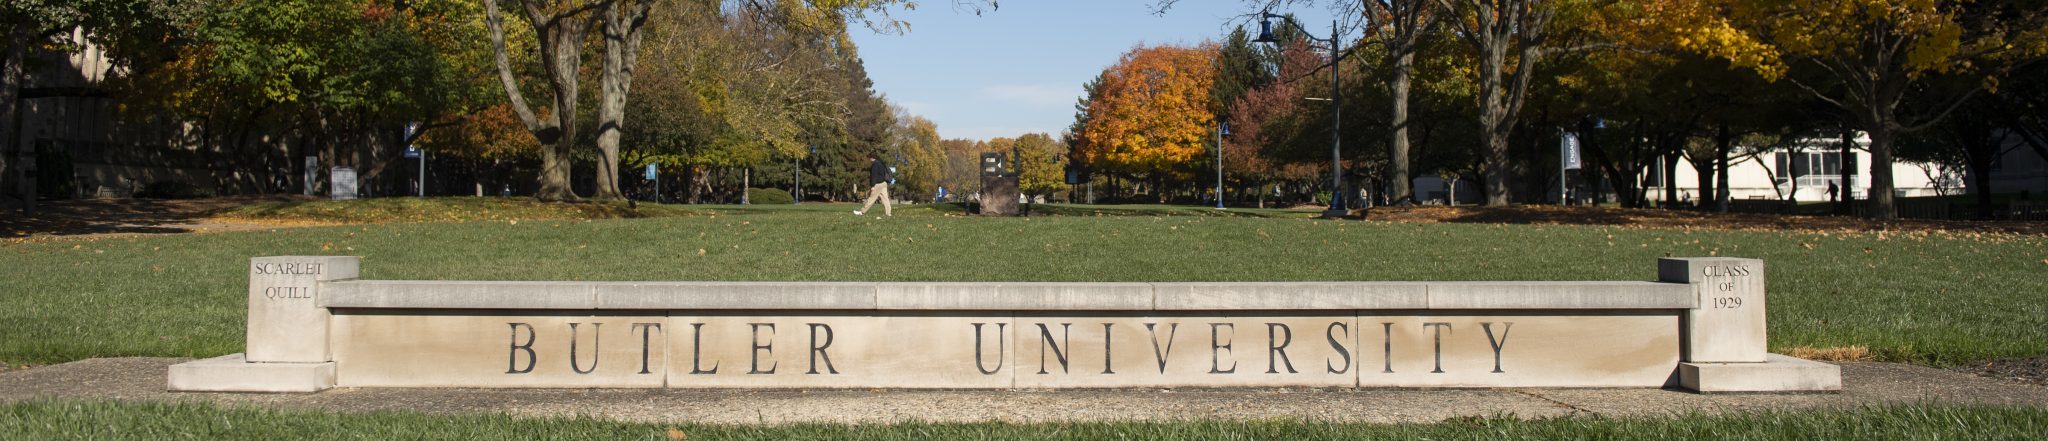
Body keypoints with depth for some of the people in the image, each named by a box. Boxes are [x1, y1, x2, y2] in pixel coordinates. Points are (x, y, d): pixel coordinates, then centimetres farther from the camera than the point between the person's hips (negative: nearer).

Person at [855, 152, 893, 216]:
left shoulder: (875, 164, -11)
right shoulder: (881, 163, 20)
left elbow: (874, 176, -18)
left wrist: (872, 186, -21)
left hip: (878, 184, -9)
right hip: (883, 183, 9)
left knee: (871, 198, -5)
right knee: (885, 198, 3)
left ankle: (862, 211, -2)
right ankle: (888, 213, -3)